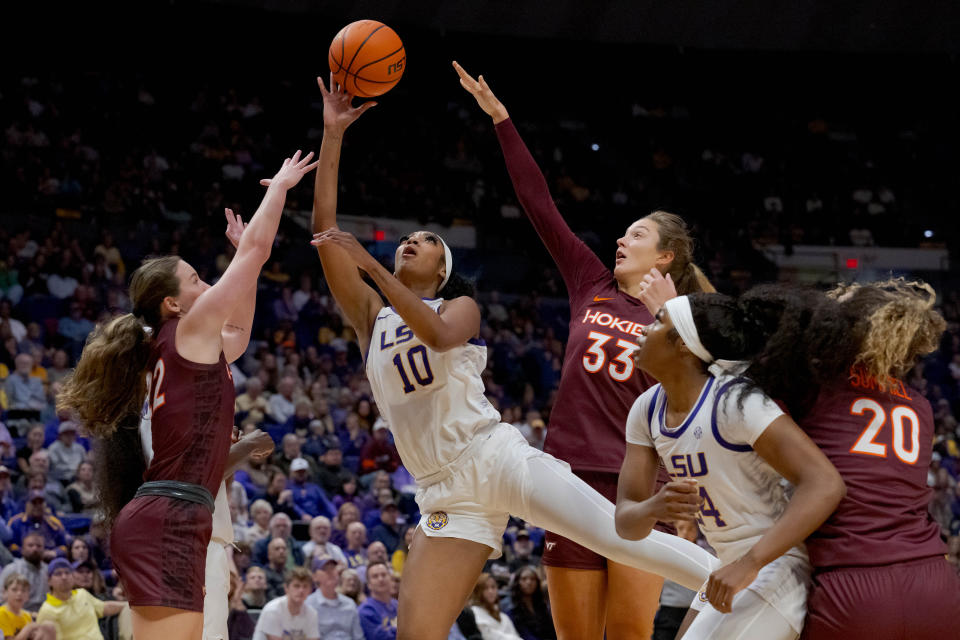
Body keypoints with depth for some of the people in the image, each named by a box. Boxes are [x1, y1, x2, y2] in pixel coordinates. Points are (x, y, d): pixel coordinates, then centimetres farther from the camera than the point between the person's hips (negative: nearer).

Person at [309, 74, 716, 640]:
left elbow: (438, 335, -17)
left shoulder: (461, 306, 10)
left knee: (630, 541, -14)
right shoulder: (371, 316, 17)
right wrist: (333, 133, 1)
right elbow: (325, 226, 6)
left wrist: (372, 267, -21)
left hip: (496, 458, -3)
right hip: (447, 495, 3)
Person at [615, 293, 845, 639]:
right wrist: (654, 507, -26)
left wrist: (749, 564, -37)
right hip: (735, 564, 9)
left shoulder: (737, 402, -23)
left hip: (780, 563, -9)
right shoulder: (647, 410, 2)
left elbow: (825, 485, -31)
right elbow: (626, 524, -1)